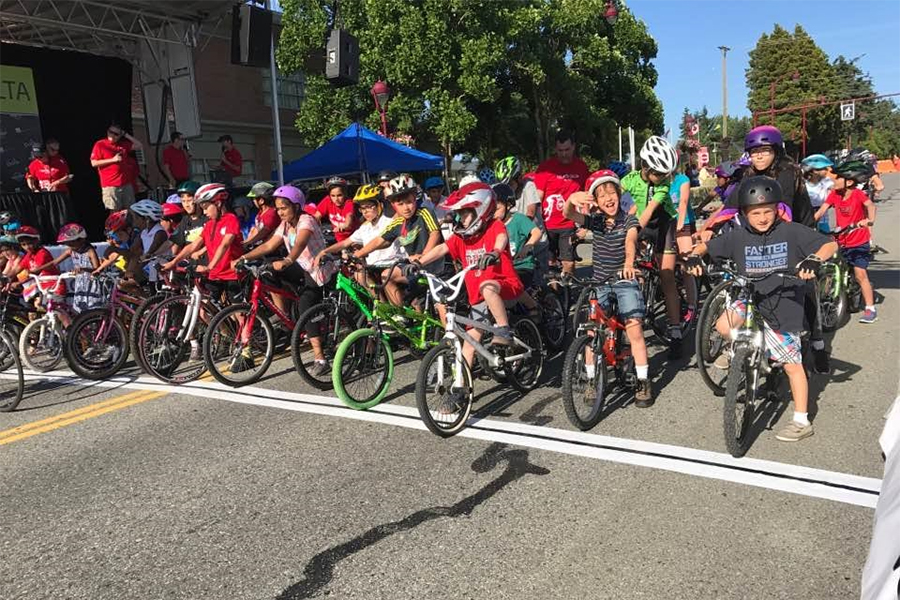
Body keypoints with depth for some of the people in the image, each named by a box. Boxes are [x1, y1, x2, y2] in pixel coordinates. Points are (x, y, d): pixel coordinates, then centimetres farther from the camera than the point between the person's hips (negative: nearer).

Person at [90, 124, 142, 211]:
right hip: (110, 185, -4)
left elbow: (139, 146, 11)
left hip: (126, 183, 5)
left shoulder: (124, 144, 13)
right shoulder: (100, 145, -1)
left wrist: (126, 135, 6)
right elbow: (94, 163, -6)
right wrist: (113, 160, -12)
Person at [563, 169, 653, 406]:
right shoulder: (594, 220, 0)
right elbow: (569, 214, -17)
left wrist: (629, 263, -45)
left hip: (625, 280, -2)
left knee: (634, 329, -11)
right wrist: (572, 199, -41)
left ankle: (643, 382, 1)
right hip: (599, 281, 2)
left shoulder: (628, 220, -4)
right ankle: (591, 380, 13)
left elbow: (630, 241, -24)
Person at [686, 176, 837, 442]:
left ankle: (801, 422, 20)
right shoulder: (738, 236, -3)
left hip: (784, 307, -2)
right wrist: (695, 257, -17)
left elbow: (830, 244, -13)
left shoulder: (792, 232, -10)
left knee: (793, 365, 5)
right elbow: (706, 246, 6)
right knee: (723, 326, -26)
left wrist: (814, 260, -34)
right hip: (749, 298, 2)